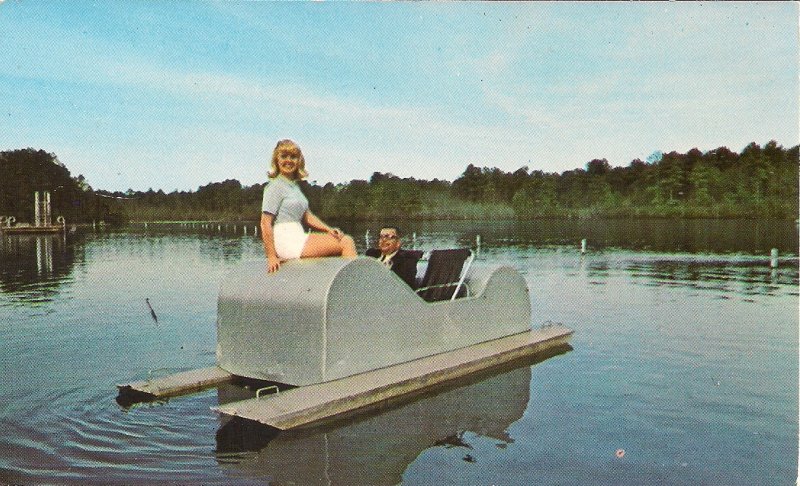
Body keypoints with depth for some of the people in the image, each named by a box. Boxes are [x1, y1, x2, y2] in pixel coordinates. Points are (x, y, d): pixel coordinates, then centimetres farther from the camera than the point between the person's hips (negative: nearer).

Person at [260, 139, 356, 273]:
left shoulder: (295, 186, 19)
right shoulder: (275, 186, -8)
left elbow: (307, 216, 21)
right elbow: (265, 223, -14)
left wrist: (328, 229, 6)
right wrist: (271, 256, -19)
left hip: (298, 239, 9)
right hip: (286, 241, -9)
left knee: (346, 240, 7)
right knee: (346, 243, -12)